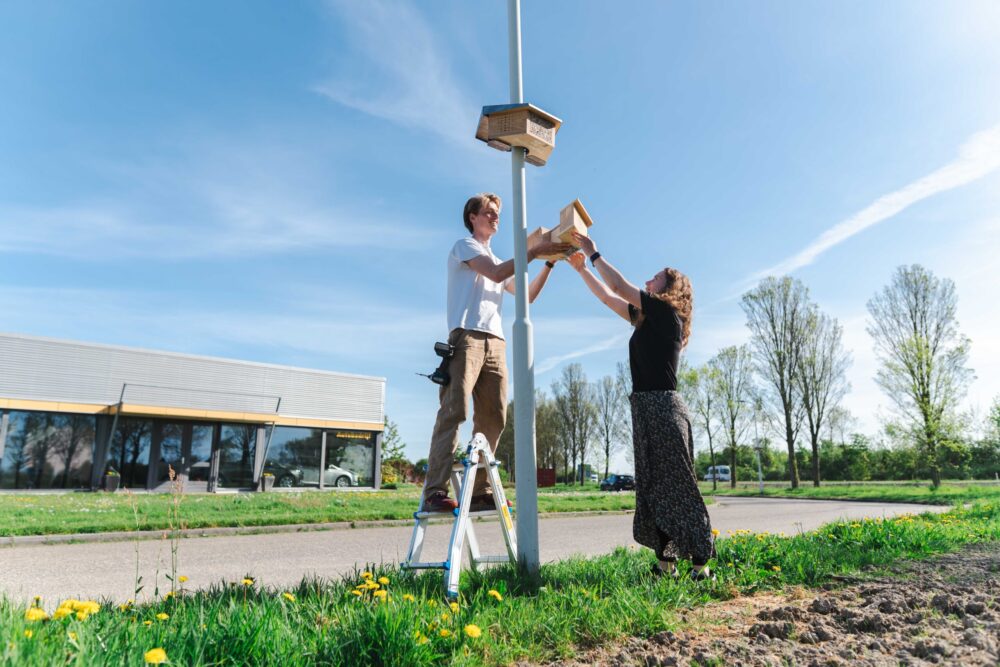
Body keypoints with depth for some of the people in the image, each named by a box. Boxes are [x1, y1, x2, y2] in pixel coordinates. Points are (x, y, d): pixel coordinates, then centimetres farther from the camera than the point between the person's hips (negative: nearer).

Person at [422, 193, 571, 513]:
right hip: (467, 337, -7)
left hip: (495, 342, 8)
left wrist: (549, 263, 15)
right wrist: (534, 251, -8)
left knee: (493, 418, -1)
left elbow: (527, 296, 25)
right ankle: (435, 491, -20)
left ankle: (479, 491, 1)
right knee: (454, 412, -16)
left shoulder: (497, 261, 31)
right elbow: (496, 273, -9)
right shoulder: (464, 245, 9)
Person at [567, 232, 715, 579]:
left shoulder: (667, 312, -4)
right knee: (652, 486, 8)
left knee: (676, 486, -6)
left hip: (663, 407, -9)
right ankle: (666, 560, 14)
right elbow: (608, 298, 25)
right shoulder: (648, 318, 19)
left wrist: (594, 254, 5)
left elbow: (619, 287, -6)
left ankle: (700, 561, 1)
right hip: (646, 407, 9)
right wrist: (581, 268, 23)